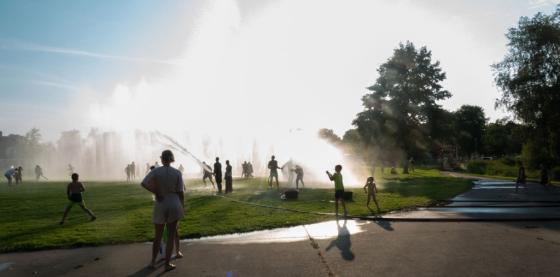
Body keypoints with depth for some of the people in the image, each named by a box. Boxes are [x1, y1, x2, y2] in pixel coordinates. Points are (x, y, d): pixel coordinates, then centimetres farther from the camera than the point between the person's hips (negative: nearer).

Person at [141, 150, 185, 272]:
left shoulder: (156, 171, -6)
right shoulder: (177, 173, -6)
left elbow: (144, 183, -16)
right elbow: (181, 192, -4)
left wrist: (156, 192, -5)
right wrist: (183, 207, 7)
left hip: (160, 206, 1)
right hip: (174, 205, -1)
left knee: (158, 236, 16)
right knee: (171, 236, 9)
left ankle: (153, 262, 24)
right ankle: (167, 263, 12)